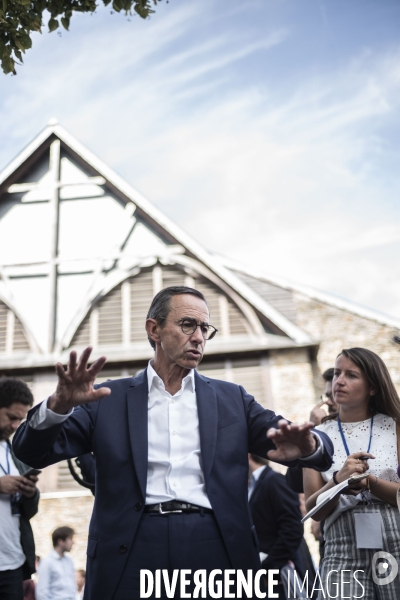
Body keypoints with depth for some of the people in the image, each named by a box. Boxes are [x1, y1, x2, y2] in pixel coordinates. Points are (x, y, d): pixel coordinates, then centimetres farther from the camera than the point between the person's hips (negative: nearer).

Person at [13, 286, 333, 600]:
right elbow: (33, 451, 1)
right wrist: (59, 405, -20)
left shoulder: (232, 399, 10)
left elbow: (318, 447, 5)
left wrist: (306, 444, -20)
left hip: (217, 550, 1)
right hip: (130, 555, -1)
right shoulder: (110, 399, 6)